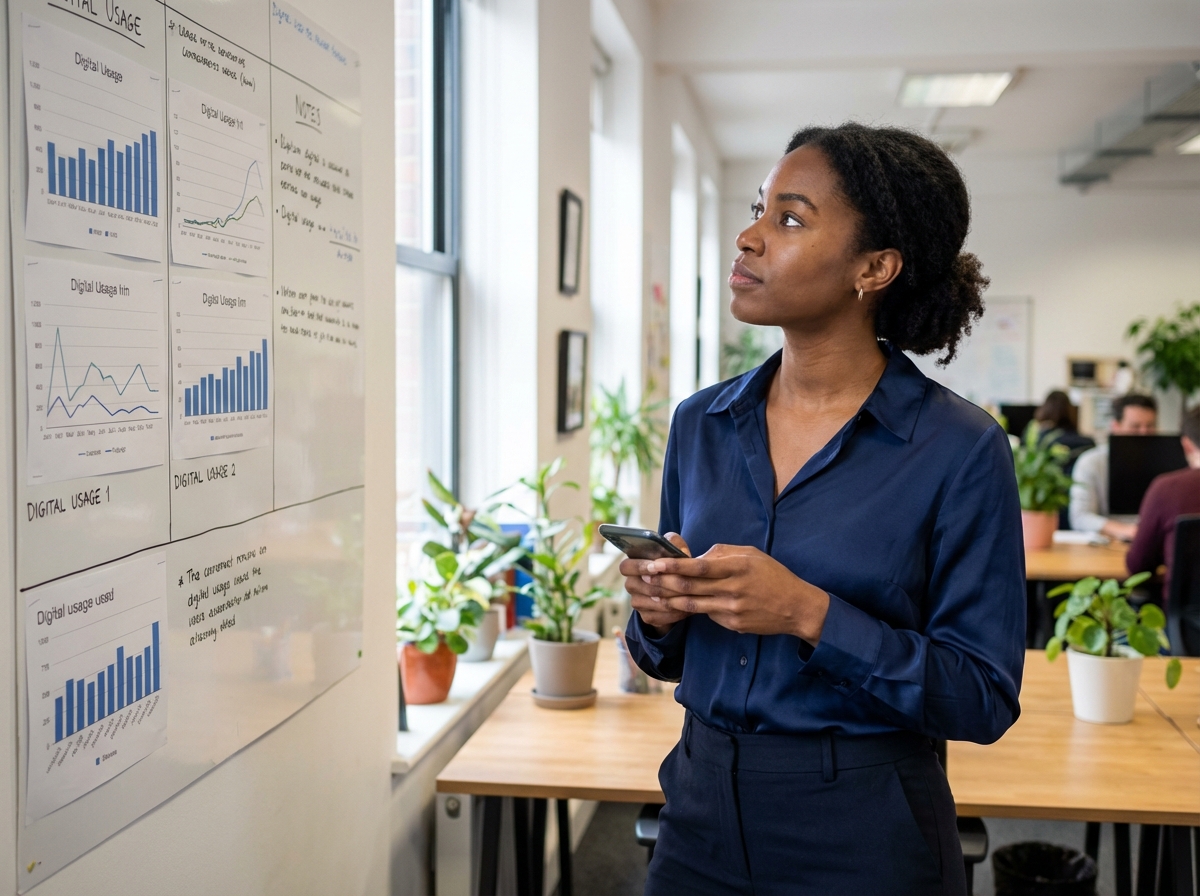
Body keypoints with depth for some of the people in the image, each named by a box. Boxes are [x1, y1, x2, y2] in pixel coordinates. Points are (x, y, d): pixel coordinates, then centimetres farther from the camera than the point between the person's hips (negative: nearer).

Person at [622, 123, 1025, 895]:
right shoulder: (702, 425, 1)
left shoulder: (960, 449, -13)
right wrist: (659, 613, -12)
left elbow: (984, 699, -13)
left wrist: (810, 615, -23)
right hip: (703, 812, 4)